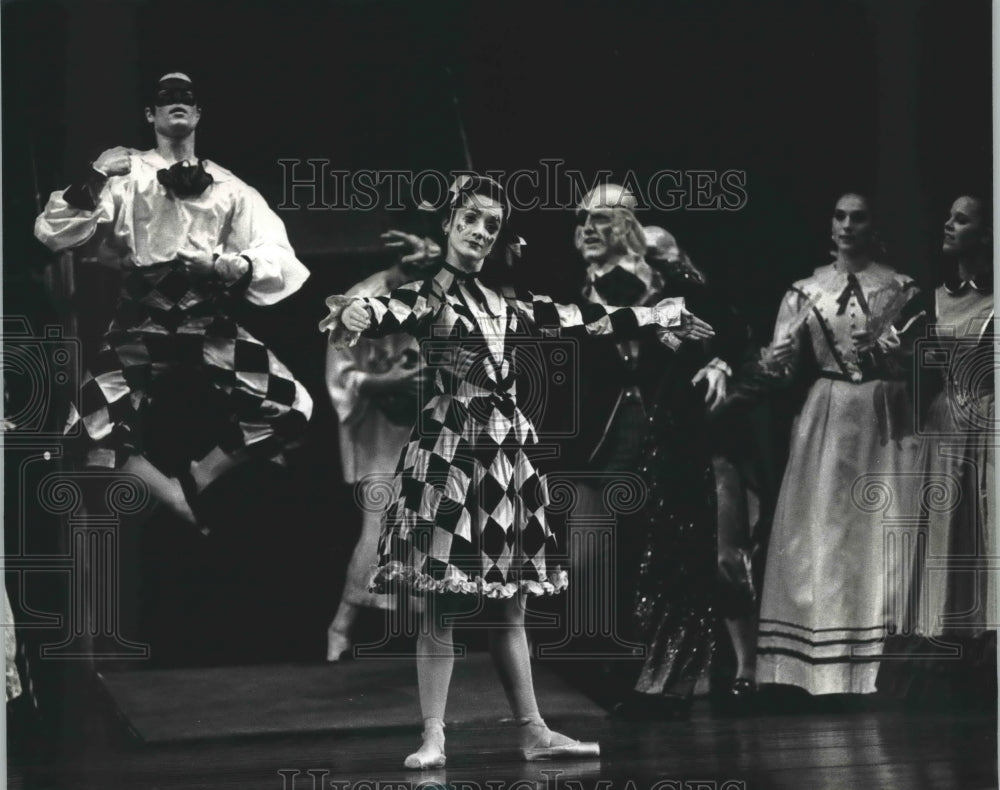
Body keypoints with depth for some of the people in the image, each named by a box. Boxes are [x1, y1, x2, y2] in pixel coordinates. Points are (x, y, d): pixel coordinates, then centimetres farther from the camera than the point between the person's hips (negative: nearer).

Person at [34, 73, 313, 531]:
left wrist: (236, 267, -19)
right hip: (141, 322, -2)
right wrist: (93, 181, -16)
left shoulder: (229, 188, 13)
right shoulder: (126, 176, 8)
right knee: (93, 426, -24)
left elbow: (279, 258, 3)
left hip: (211, 323, 2)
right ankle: (182, 507, -4)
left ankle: (195, 480, 7)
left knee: (290, 407, -15)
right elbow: (54, 236, -1)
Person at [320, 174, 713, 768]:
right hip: (450, 448, -5)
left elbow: (577, 319, 22)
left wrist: (655, 315, 28)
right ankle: (433, 738, 0)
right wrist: (355, 317, -49)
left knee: (510, 604, 9)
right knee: (441, 606, -5)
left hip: (509, 450, 6)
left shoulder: (509, 303, 14)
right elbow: (389, 312, -25)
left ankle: (534, 733, 14)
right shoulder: (426, 296, -4)